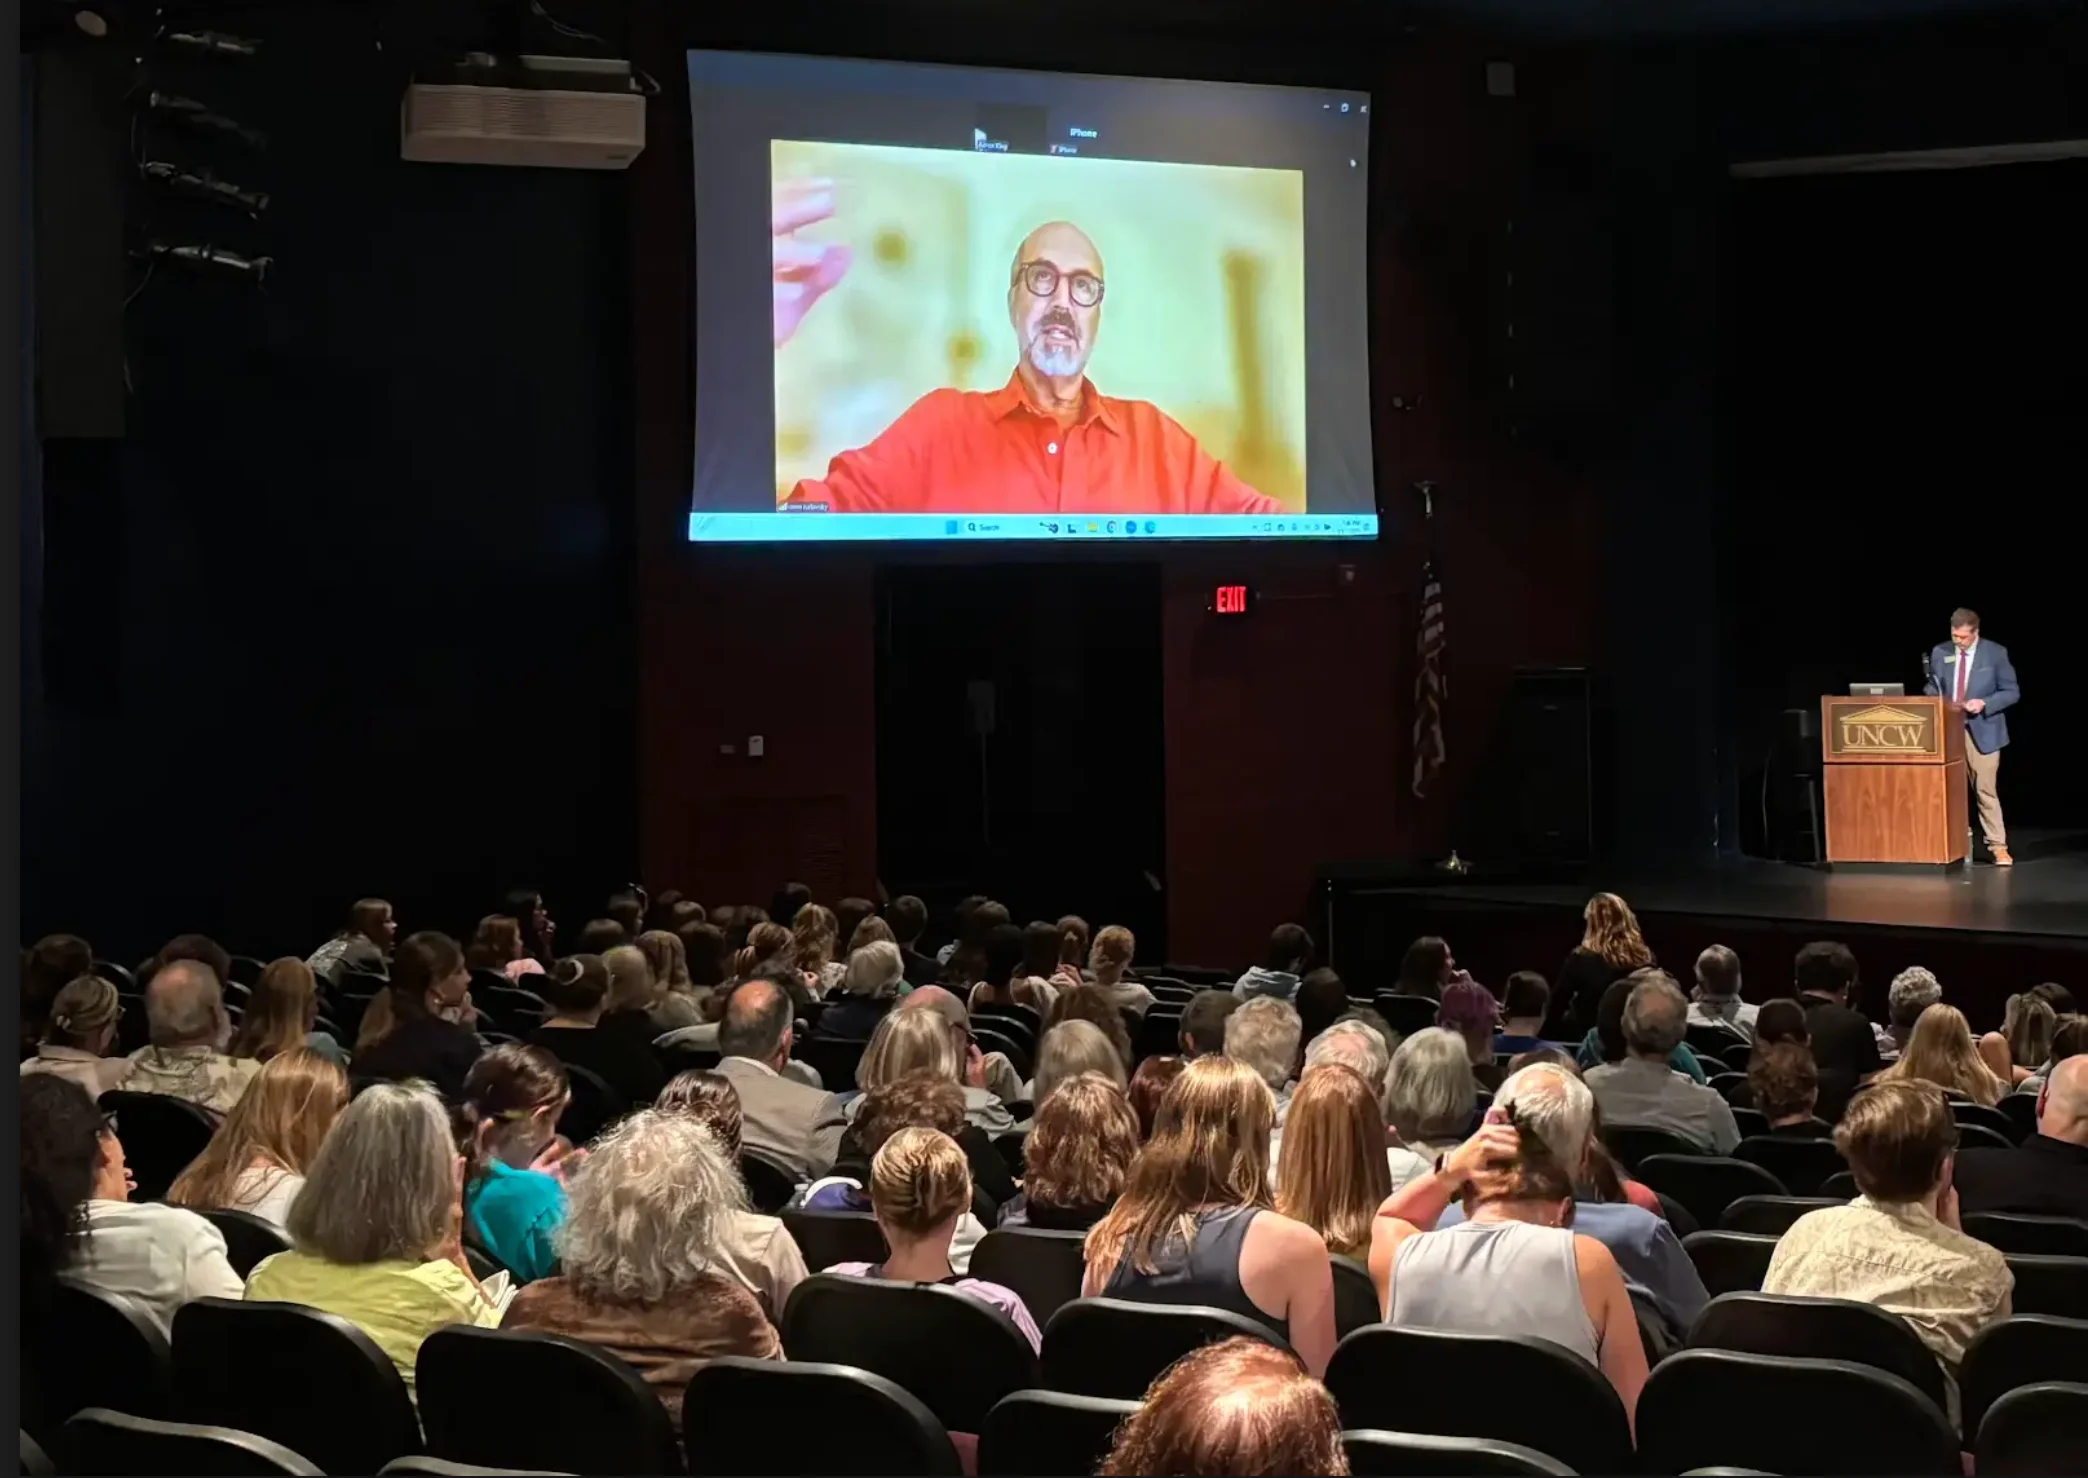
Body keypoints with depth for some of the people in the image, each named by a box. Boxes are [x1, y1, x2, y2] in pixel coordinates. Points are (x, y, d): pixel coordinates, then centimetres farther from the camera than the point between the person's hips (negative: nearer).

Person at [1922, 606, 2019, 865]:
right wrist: (1936, 702, -8)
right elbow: (1931, 687, 15)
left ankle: (1998, 847, 2)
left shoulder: (1995, 653, -4)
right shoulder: (1939, 652, 5)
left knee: (1986, 791, -5)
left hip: (1982, 730, -3)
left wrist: (1984, 703, -18)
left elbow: (2012, 692, -3)